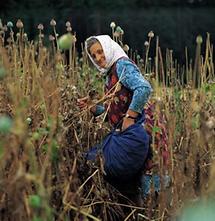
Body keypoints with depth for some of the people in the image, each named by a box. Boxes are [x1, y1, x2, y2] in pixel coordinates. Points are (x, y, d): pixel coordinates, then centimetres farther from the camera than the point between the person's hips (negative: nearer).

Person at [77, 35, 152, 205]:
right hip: (120, 135, 10)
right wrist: (91, 107, 8)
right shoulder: (110, 75, 22)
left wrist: (130, 117, -21)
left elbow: (144, 88, -25)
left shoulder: (122, 64, -7)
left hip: (131, 136, -10)